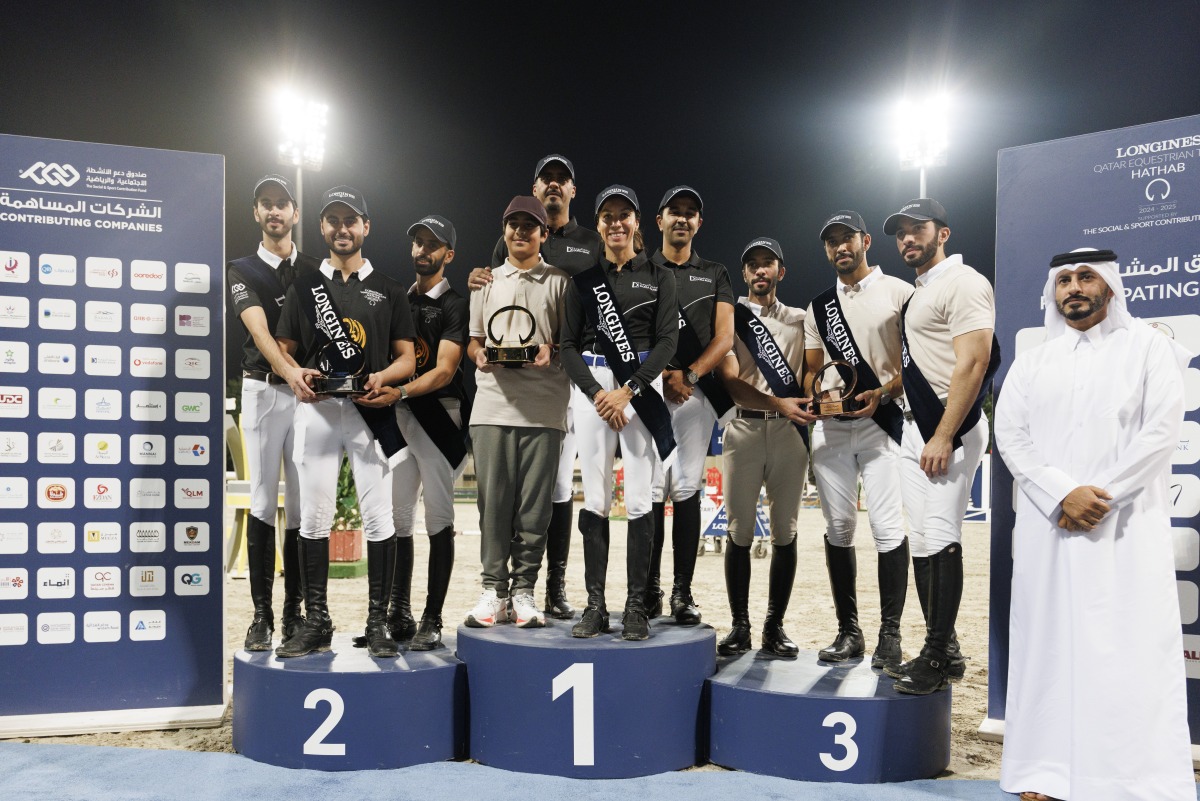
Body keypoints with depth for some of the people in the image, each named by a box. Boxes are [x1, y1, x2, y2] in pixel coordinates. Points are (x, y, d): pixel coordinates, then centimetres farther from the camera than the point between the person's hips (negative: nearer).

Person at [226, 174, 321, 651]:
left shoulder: (315, 271, 14)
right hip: (263, 391, -2)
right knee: (263, 502, -2)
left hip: (310, 392, 2)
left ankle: (294, 612, 10)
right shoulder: (242, 272, 6)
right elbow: (259, 330, -12)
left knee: (302, 503, 3)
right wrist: (290, 371, -30)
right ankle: (261, 614, 4)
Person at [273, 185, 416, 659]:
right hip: (316, 407, 1)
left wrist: (382, 377, -14)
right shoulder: (305, 286, 14)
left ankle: (378, 622, 6)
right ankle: (316, 621, 13)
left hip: (371, 410, -1)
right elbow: (284, 348, 11)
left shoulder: (388, 290, 11)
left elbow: (407, 356, 7)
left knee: (378, 516, -2)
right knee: (313, 516, 3)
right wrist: (295, 374, -12)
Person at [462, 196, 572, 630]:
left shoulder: (559, 281, 10)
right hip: (493, 403, 2)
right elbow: (471, 340, 19)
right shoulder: (486, 281, 19)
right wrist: (479, 354, -3)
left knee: (534, 504, -1)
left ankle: (524, 590, 8)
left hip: (543, 407, -2)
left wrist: (552, 351, -12)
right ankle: (494, 589, 8)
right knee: (493, 501, 0)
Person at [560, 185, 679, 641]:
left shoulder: (659, 277, 8)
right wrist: (597, 394, -9)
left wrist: (626, 391, -12)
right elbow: (569, 345, 6)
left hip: (641, 382, -1)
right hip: (591, 381, 2)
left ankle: (636, 608, 1)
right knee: (595, 497, 0)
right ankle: (595, 606, 4)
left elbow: (667, 340, -2)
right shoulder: (584, 279, 12)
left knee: (638, 498, -4)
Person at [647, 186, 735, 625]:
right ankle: (649, 589, 2)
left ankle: (683, 592, 4)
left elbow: (725, 336, 4)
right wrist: (660, 375, -10)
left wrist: (689, 375, -10)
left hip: (697, 391, 1)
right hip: (649, 388, -1)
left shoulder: (714, 274, 15)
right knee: (652, 489, -5)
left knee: (687, 489, -1)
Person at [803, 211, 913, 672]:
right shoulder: (818, 307, 16)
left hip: (882, 421, -4)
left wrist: (882, 393, -17)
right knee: (838, 528, 5)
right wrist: (814, 396, -4)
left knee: (888, 528, -9)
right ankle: (848, 631, 14)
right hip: (830, 426, 5)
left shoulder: (899, 293, 2)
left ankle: (890, 634, 2)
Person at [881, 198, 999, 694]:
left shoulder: (962, 282, -8)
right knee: (922, 540, 11)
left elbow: (972, 362, -18)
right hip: (914, 428, 10)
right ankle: (943, 649, 20)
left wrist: (944, 437, -22)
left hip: (949, 429, -10)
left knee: (941, 537, -11)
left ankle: (936, 658, -5)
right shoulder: (918, 291, 21)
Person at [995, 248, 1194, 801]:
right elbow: (1010, 435, 3)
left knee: (1132, 651, -5)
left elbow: (1162, 430, -4)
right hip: (1048, 526, 3)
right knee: (1048, 644, 2)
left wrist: (1101, 497, -12)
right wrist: (1063, 496, -12)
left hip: (1127, 527, -2)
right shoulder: (1032, 362, 14)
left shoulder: (1148, 347, 7)